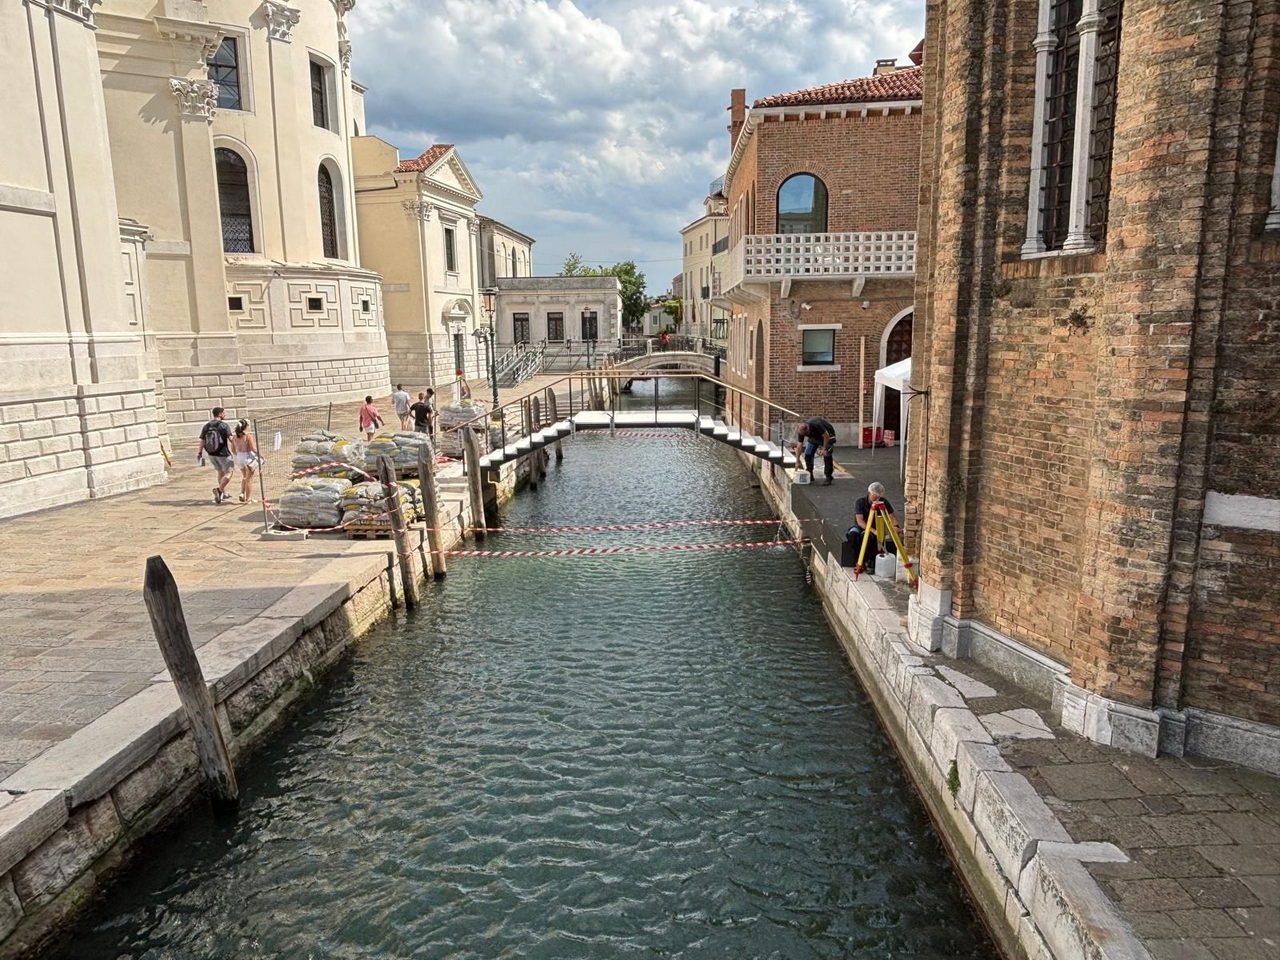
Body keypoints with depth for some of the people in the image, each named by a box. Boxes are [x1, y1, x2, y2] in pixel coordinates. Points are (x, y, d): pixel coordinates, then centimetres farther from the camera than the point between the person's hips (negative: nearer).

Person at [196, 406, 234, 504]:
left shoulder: (206, 426, 5)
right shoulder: (224, 425, -12)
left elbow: (202, 441, 6)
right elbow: (230, 438, -20)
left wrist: (200, 453, 13)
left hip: (211, 454, 6)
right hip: (223, 453, -6)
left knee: (220, 472, 20)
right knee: (228, 473, 1)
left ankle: (224, 494, 26)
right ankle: (219, 489, -22)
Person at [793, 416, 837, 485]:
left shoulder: (817, 425, -40)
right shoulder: (801, 430, -22)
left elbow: (826, 436, -30)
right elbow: (799, 446, -17)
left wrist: (824, 449, -25)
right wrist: (797, 462, -18)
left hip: (827, 435, -5)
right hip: (814, 436, 6)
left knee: (827, 455, -18)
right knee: (808, 454, -5)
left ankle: (828, 478, -11)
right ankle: (809, 475, 7)